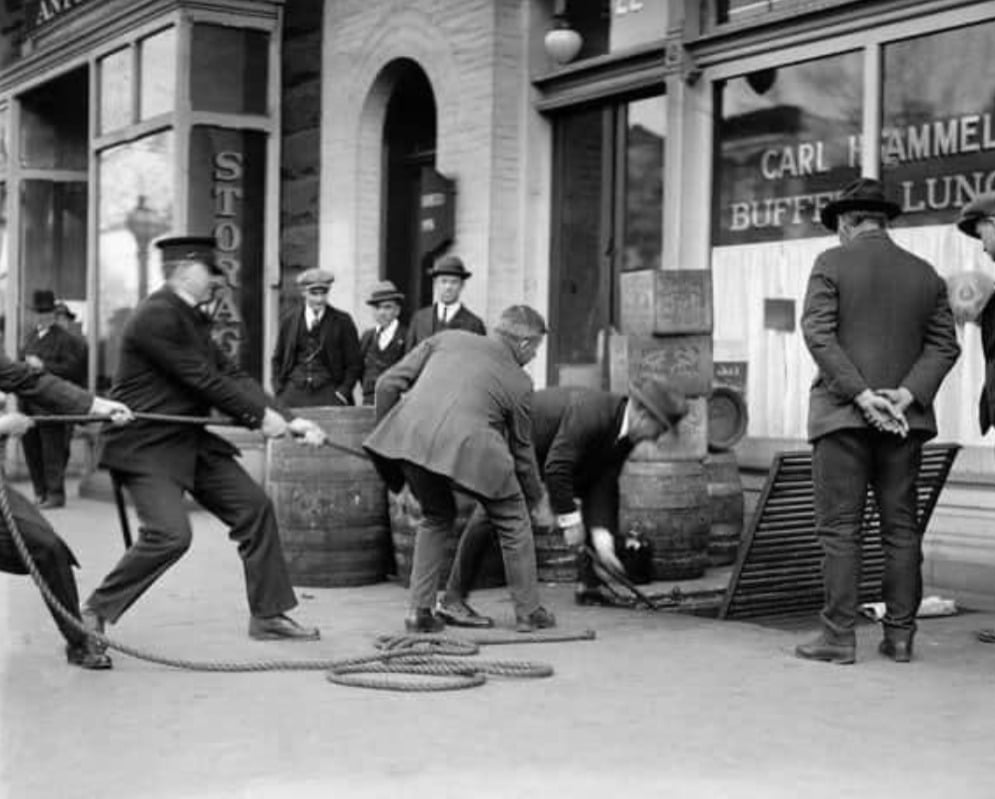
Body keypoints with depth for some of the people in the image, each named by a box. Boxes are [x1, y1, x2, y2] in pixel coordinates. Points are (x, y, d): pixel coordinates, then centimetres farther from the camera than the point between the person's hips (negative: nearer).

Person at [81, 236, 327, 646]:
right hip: (146, 444, -10)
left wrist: (286, 421, -3)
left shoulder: (191, 318, 12)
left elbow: (229, 374, 7)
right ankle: (94, 612, -1)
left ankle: (268, 614, 15)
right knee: (170, 533, -21)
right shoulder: (156, 316, -19)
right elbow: (204, 381, -20)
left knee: (254, 506, 5)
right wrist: (260, 415, -13)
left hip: (190, 439, 10)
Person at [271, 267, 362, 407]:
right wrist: (279, 391, 5)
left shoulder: (342, 321, 3)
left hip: (329, 392, -2)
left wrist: (343, 391, -7)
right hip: (293, 392, 2)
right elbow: (278, 359, 16)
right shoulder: (289, 321, 10)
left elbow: (354, 363, 4)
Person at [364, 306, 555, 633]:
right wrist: (535, 499, 40)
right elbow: (522, 451, 25)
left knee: (436, 518, 29)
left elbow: (388, 383, 18)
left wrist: (383, 433, 28)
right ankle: (528, 611, 25)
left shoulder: (447, 338, 24)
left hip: (408, 436, 4)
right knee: (512, 523, 20)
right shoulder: (519, 382, 17)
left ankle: (420, 610, 22)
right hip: (467, 446, -4)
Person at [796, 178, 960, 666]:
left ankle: (839, 636, -2)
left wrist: (862, 397, -16)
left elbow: (818, 334, -13)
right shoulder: (925, 274, 11)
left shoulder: (833, 264, -2)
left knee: (839, 528, -2)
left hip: (843, 413, -4)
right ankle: (900, 635, 10)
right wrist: (905, 396, -7)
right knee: (901, 528, 8)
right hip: (905, 421, 4)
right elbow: (944, 345, 4)